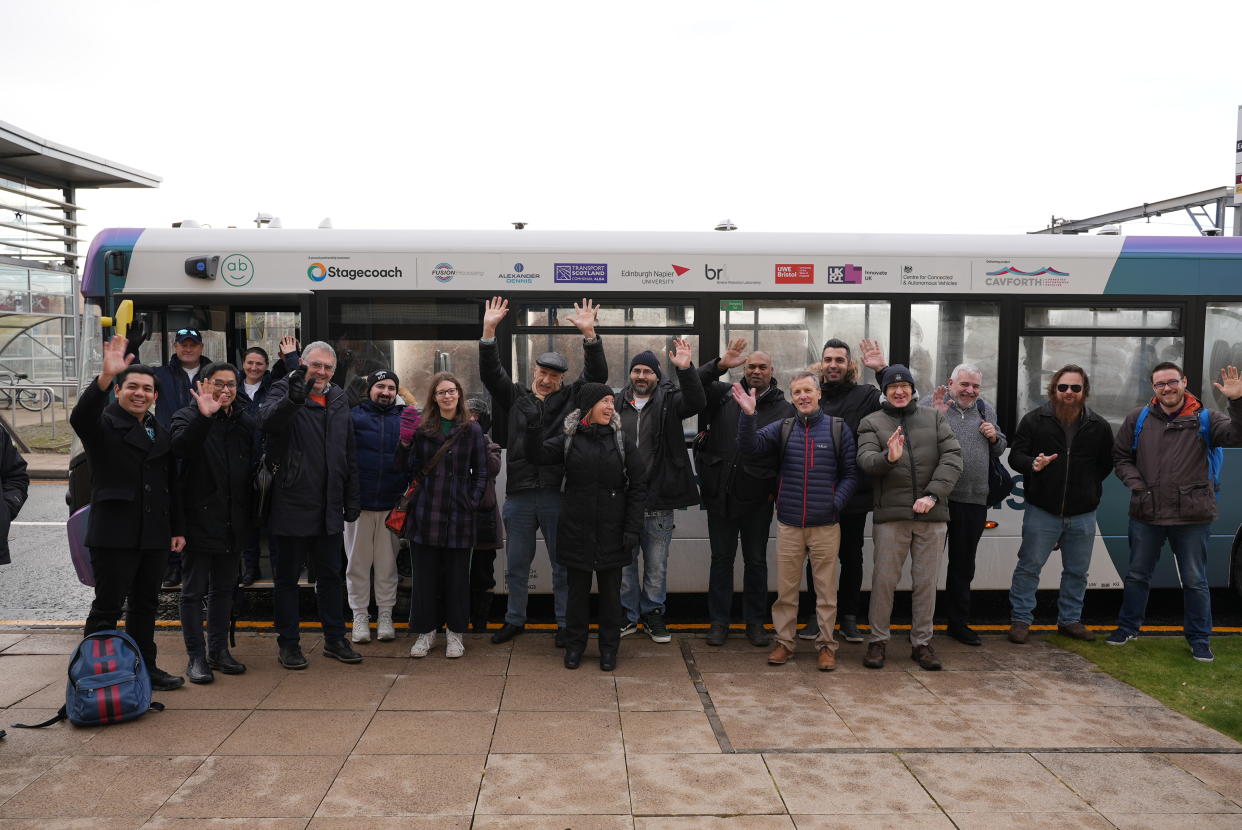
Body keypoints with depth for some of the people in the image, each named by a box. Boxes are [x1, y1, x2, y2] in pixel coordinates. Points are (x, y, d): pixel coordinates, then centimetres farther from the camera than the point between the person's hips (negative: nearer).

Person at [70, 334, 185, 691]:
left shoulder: (160, 433, 15)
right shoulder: (103, 424, -4)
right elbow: (80, 417, -30)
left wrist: (177, 528, 14)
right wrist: (105, 376, -44)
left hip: (153, 536, 6)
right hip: (114, 534, -6)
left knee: (145, 606, 14)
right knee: (108, 607, -1)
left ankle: (145, 668, 25)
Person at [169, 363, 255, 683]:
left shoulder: (244, 420, 11)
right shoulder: (187, 418, -4)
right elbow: (181, 447, -26)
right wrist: (204, 416, -36)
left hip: (234, 521, 5)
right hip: (199, 519, -5)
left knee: (224, 589, 14)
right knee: (195, 590, 2)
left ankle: (219, 650, 25)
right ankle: (196, 657, 10)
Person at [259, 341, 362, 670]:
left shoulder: (338, 401, 10)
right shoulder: (284, 391, -6)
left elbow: (349, 454, 15)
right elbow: (268, 420, -31)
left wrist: (352, 499, 11)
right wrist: (293, 398, -50)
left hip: (329, 506, 5)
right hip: (293, 503, -5)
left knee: (331, 574, 13)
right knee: (288, 576, 7)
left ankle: (335, 639, 24)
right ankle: (288, 643, 18)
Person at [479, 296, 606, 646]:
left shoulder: (570, 398, 6)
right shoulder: (514, 397, 10)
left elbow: (597, 374, -5)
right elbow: (490, 372, 0)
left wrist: (589, 334, -18)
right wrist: (489, 331, -12)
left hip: (558, 495, -2)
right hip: (519, 495, 2)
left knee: (563, 564, 8)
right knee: (516, 564, 14)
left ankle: (565, 624, 21)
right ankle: (515, 620, 30)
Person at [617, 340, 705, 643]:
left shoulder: (668, 401, 2)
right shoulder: (618, 404, 4)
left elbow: (696, 402, -17)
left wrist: (685, 369, -31)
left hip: (658, 501, -1)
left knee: (657, 564, 11)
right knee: (624, 562, 11)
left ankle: (653, 614, 27)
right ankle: (628, 615, 26)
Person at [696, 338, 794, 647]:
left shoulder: (784, 408, 0)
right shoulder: (724, 394, 5)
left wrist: (780, 492, -9)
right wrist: (720, 365, -17)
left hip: (757, 497, -1)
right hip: (720, 494, 1)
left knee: (756, 561, 10)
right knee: (721, 558, 10)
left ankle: (755, 622, 23)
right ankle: (719, 622, 20)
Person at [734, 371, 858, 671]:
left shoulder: (838, 429, 2)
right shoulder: (782, 428, 4)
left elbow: (850, 474, 4)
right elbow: (750, 447, -10)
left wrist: (836, 503, -9)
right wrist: (748, 415, -24)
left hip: (825, 525, -1)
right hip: (788, 523, 1)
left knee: (826, 589, 7)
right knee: (785, 588, 9)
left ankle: (826, 645, 18)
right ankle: (784, 641, 21)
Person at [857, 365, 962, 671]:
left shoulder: (934, 418, 11)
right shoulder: (872, 423, 6)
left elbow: (952, 456, 1)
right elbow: (865, 460, -8)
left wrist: (933, 494, -11)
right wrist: (888, 458, -31)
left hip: (932, 514, 2)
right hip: (891, 514, -2)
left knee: (926, 581, 8)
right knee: (884, 579, 1)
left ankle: (922, 642, 20)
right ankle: (877, 640, 15)